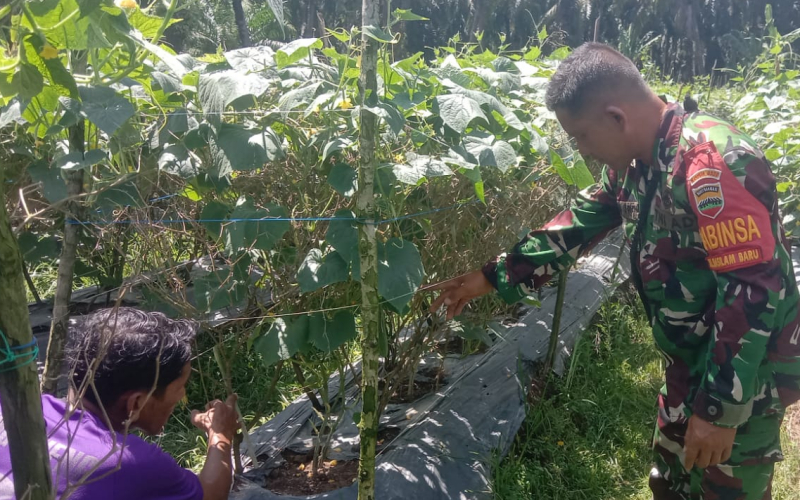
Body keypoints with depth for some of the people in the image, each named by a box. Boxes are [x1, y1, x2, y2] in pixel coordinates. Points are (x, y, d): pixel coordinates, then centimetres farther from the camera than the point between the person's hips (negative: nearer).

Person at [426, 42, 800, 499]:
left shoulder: (713, 165, -29)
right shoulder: (634, 162, 1)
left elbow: (754, 292, -30)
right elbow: (578, 225, 8)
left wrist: (721, 408, -25)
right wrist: (492, 277, 4)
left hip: (746, 374, -8)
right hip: (693, 363, 8)